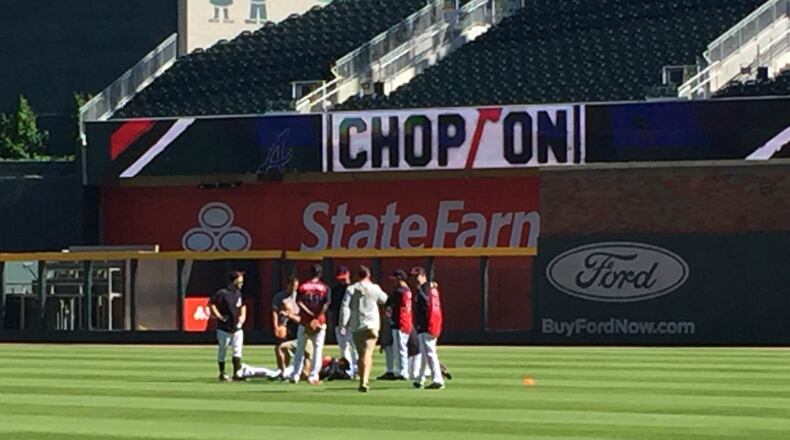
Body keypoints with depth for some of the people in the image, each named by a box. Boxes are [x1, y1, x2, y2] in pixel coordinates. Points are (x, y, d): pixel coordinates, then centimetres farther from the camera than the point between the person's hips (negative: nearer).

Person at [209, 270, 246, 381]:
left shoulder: (239, 293, 9)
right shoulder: (223, 293, -14)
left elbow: (242, 306, 25)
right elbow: (211, 303, -16)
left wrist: (242, 316, 10)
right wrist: (219, 316, -15)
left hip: (237, 328, 5)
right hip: (224, 329, -5)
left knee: (238, 350, -4)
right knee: (222, 351, 7)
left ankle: (237, 373, -3)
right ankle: (222, 374, 17)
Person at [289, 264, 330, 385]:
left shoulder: (302, 287, 3)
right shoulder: (324, 288, 1)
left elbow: (299, 303, -9)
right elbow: (326, 305, -11)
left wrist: (311, 314, -11)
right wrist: (317, 317, -14)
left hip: (304, 322, 1)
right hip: (319, 324, -1)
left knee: (300, 349, 12)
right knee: (318, 349, 6)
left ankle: (295, 375, 8)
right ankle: (313, 376, 0)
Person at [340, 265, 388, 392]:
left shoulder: (351, 289, 1)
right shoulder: (374, 289, -1)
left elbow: (345, 308, -6)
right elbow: (384, 300, 18)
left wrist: (343, 325, -6)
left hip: (355, 326, 2)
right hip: (371, 325, -2)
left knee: (360, 354, 16)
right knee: (367, 353, -11)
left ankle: (363, 381, 22)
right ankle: (364, 381, -27)